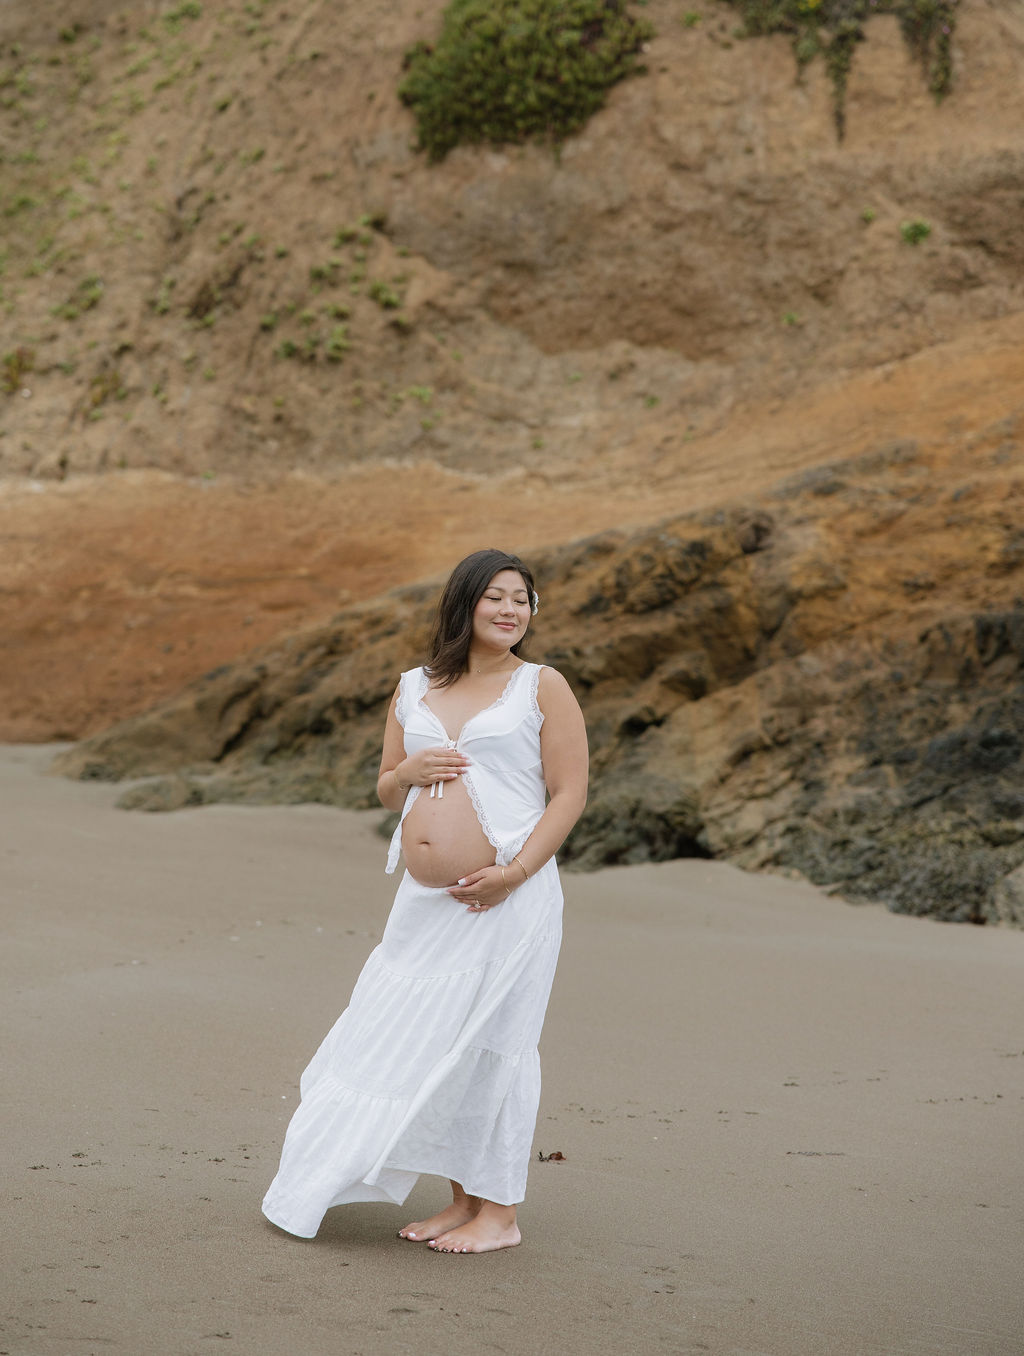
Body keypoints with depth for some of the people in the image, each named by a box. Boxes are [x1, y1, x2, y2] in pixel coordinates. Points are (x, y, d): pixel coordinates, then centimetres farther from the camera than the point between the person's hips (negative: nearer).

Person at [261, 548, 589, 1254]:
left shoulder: (542, 687, 0)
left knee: (490, 1047, -2)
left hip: (508, 900, -5)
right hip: (426, 903, 5)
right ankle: (462, 1200, 20)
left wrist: (514, 872, -16)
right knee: (433, 1047, 8)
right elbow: (387, 790, 20)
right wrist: (407, 771, -4)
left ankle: (500, 1213, 9)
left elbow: (570, 793, -4)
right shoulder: (415, 690, 13)